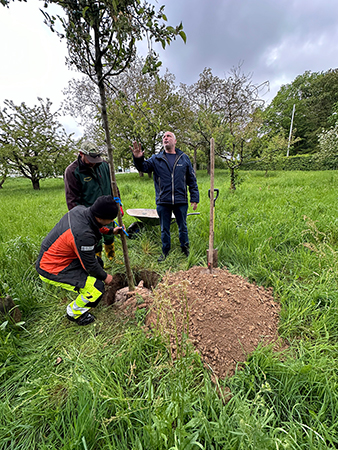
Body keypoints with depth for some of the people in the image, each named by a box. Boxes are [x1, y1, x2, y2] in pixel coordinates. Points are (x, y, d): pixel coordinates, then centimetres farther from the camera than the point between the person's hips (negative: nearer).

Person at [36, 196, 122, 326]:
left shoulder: (80, 209, -11)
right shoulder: (83, 235, -36)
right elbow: (90, 265, -21)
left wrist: (111, 231, 10)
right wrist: (104, 276, -3)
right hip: (52, 270, -9)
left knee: (98, 262, 16)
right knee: (97, 288, -13)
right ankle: (74, 313, 16)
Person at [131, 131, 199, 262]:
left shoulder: (184, 158, 7)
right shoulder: (156, 159, 6)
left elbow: (192, 180, 7)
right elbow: (144, 167, -7)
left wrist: (194, 198, 3)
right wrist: (138, 159, -28)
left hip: (181, 201, 0)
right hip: (163, 202, 0)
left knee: (183, 227, 14)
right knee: (164, 229, 13)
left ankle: (185, 249, 36)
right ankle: (165, 251, 32)